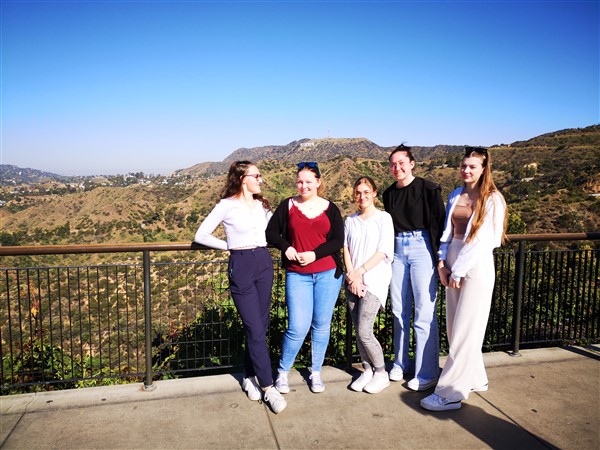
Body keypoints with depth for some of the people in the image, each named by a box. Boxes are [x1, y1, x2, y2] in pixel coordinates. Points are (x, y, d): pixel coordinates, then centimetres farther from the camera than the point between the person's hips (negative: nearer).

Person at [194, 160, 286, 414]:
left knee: (261, 326, 9)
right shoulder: (227, 206, -4)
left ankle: (249, 377, 26)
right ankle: (268, 388, 3)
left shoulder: (262, 205, 11)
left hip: (264, 263, 6)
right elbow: (201, 235, -2)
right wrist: (230, 246, -2)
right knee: (255, 329, -6)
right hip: (240, 266, -6)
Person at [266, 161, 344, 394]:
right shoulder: (287, 205, 4)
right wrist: (286, 247, -12)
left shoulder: (330, 208, 4)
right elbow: (271, 232, 6)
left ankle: (316, 372, 27)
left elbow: (338, 240, -2)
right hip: (297, 275, -1)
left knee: (321, 325, 9)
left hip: (328, 274, 1)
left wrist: (315, 254, -15)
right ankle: (282, 372, 17)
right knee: (297, 328, -5)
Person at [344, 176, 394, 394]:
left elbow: (383, 251, -7)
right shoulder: (350, 220, 13)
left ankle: (381, 373, 11)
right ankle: (367, 370, 24)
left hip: (374, 280, -4)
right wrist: (351, 276, -7)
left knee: (364, 332, -9)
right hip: (353, 281, 5)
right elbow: (346, 250, 7)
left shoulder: (383, 218, 0)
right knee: (358, 331, 7)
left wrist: (359, 272, -11)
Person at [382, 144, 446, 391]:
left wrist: (440, 257, -12)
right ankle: (401, 363, 24)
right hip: (397, 249, 5)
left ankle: (427, 372, 5)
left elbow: (439, 222, -7)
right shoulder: (389, 193, 12)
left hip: (421, 247, -5)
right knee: (399, 310, 10)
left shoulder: (428, 189, -4)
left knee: (424, 312, -4)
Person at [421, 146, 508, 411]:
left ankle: (450, 394, 3)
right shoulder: (455, 196, 11)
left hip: (477, 267, -6)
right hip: (453, 266, 6)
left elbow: (484, 240, -13)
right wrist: (442, 262, 0)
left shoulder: (493, 199, -7)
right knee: (454, 327, 10)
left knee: (464, 330, -3)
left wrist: (458, 271, -12)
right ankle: (475, 379, 28)